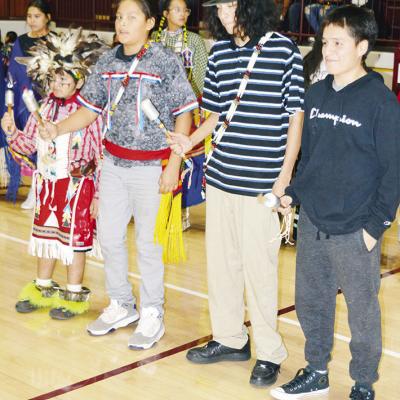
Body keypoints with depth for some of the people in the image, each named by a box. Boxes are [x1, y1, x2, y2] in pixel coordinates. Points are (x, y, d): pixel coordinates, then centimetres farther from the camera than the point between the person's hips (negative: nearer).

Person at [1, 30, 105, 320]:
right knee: (45, 234, 17)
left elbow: (102, 154, -15)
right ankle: (43, 289, 33)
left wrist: (98, 196, -14)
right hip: (47, 184, 6)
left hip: (77, 186, -6)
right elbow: (29, 144, 12)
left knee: (74, 239, 6)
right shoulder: (43, 108, 2)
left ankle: (74, 295, 22)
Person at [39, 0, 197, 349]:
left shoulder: (166, 62, -10)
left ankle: (152, 315, 20)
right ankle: (122, 306, 31)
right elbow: (90, 107, 10)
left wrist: (174, 164, -13)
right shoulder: (107, 62, 4)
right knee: (109, 236, 12)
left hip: (151, 166, -5)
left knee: (148, 242, 4)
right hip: (114, 163, 5)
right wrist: (59, 129, -7)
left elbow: (184, 114, -8)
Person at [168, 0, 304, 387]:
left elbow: (295, 117, -4)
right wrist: (190, 140, -2)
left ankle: (269, 352, 16)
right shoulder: (219, 52, 8)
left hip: (261, 183, -5)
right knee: (220, 261, 13)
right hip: (220, 176, 6)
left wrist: (285, 177, -8)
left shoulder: (284, 49, -7)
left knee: (259, 268, 0)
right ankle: (229, 338, 30)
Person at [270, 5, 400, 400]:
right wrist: (294, 192, 7)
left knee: (362, 312, 7)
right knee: (311, 304, 17)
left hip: (355, 232, -6)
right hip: (311, 225, 6)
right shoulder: (315, 94, 7)